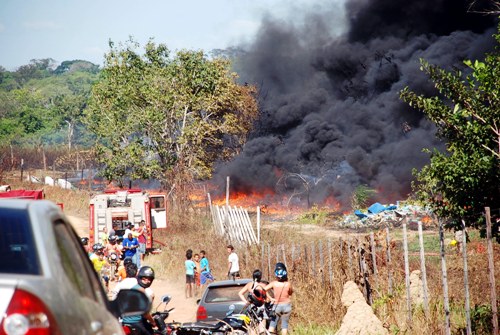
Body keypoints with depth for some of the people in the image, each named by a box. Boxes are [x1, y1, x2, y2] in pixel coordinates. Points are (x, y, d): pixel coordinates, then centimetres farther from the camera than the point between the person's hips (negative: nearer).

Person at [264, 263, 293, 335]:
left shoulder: (273, 283, -13)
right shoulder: (288, 284, -12)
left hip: (277, 305, 0)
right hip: (287, 305, 0)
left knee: (273, 323, 11)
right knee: (284, 324, 11)